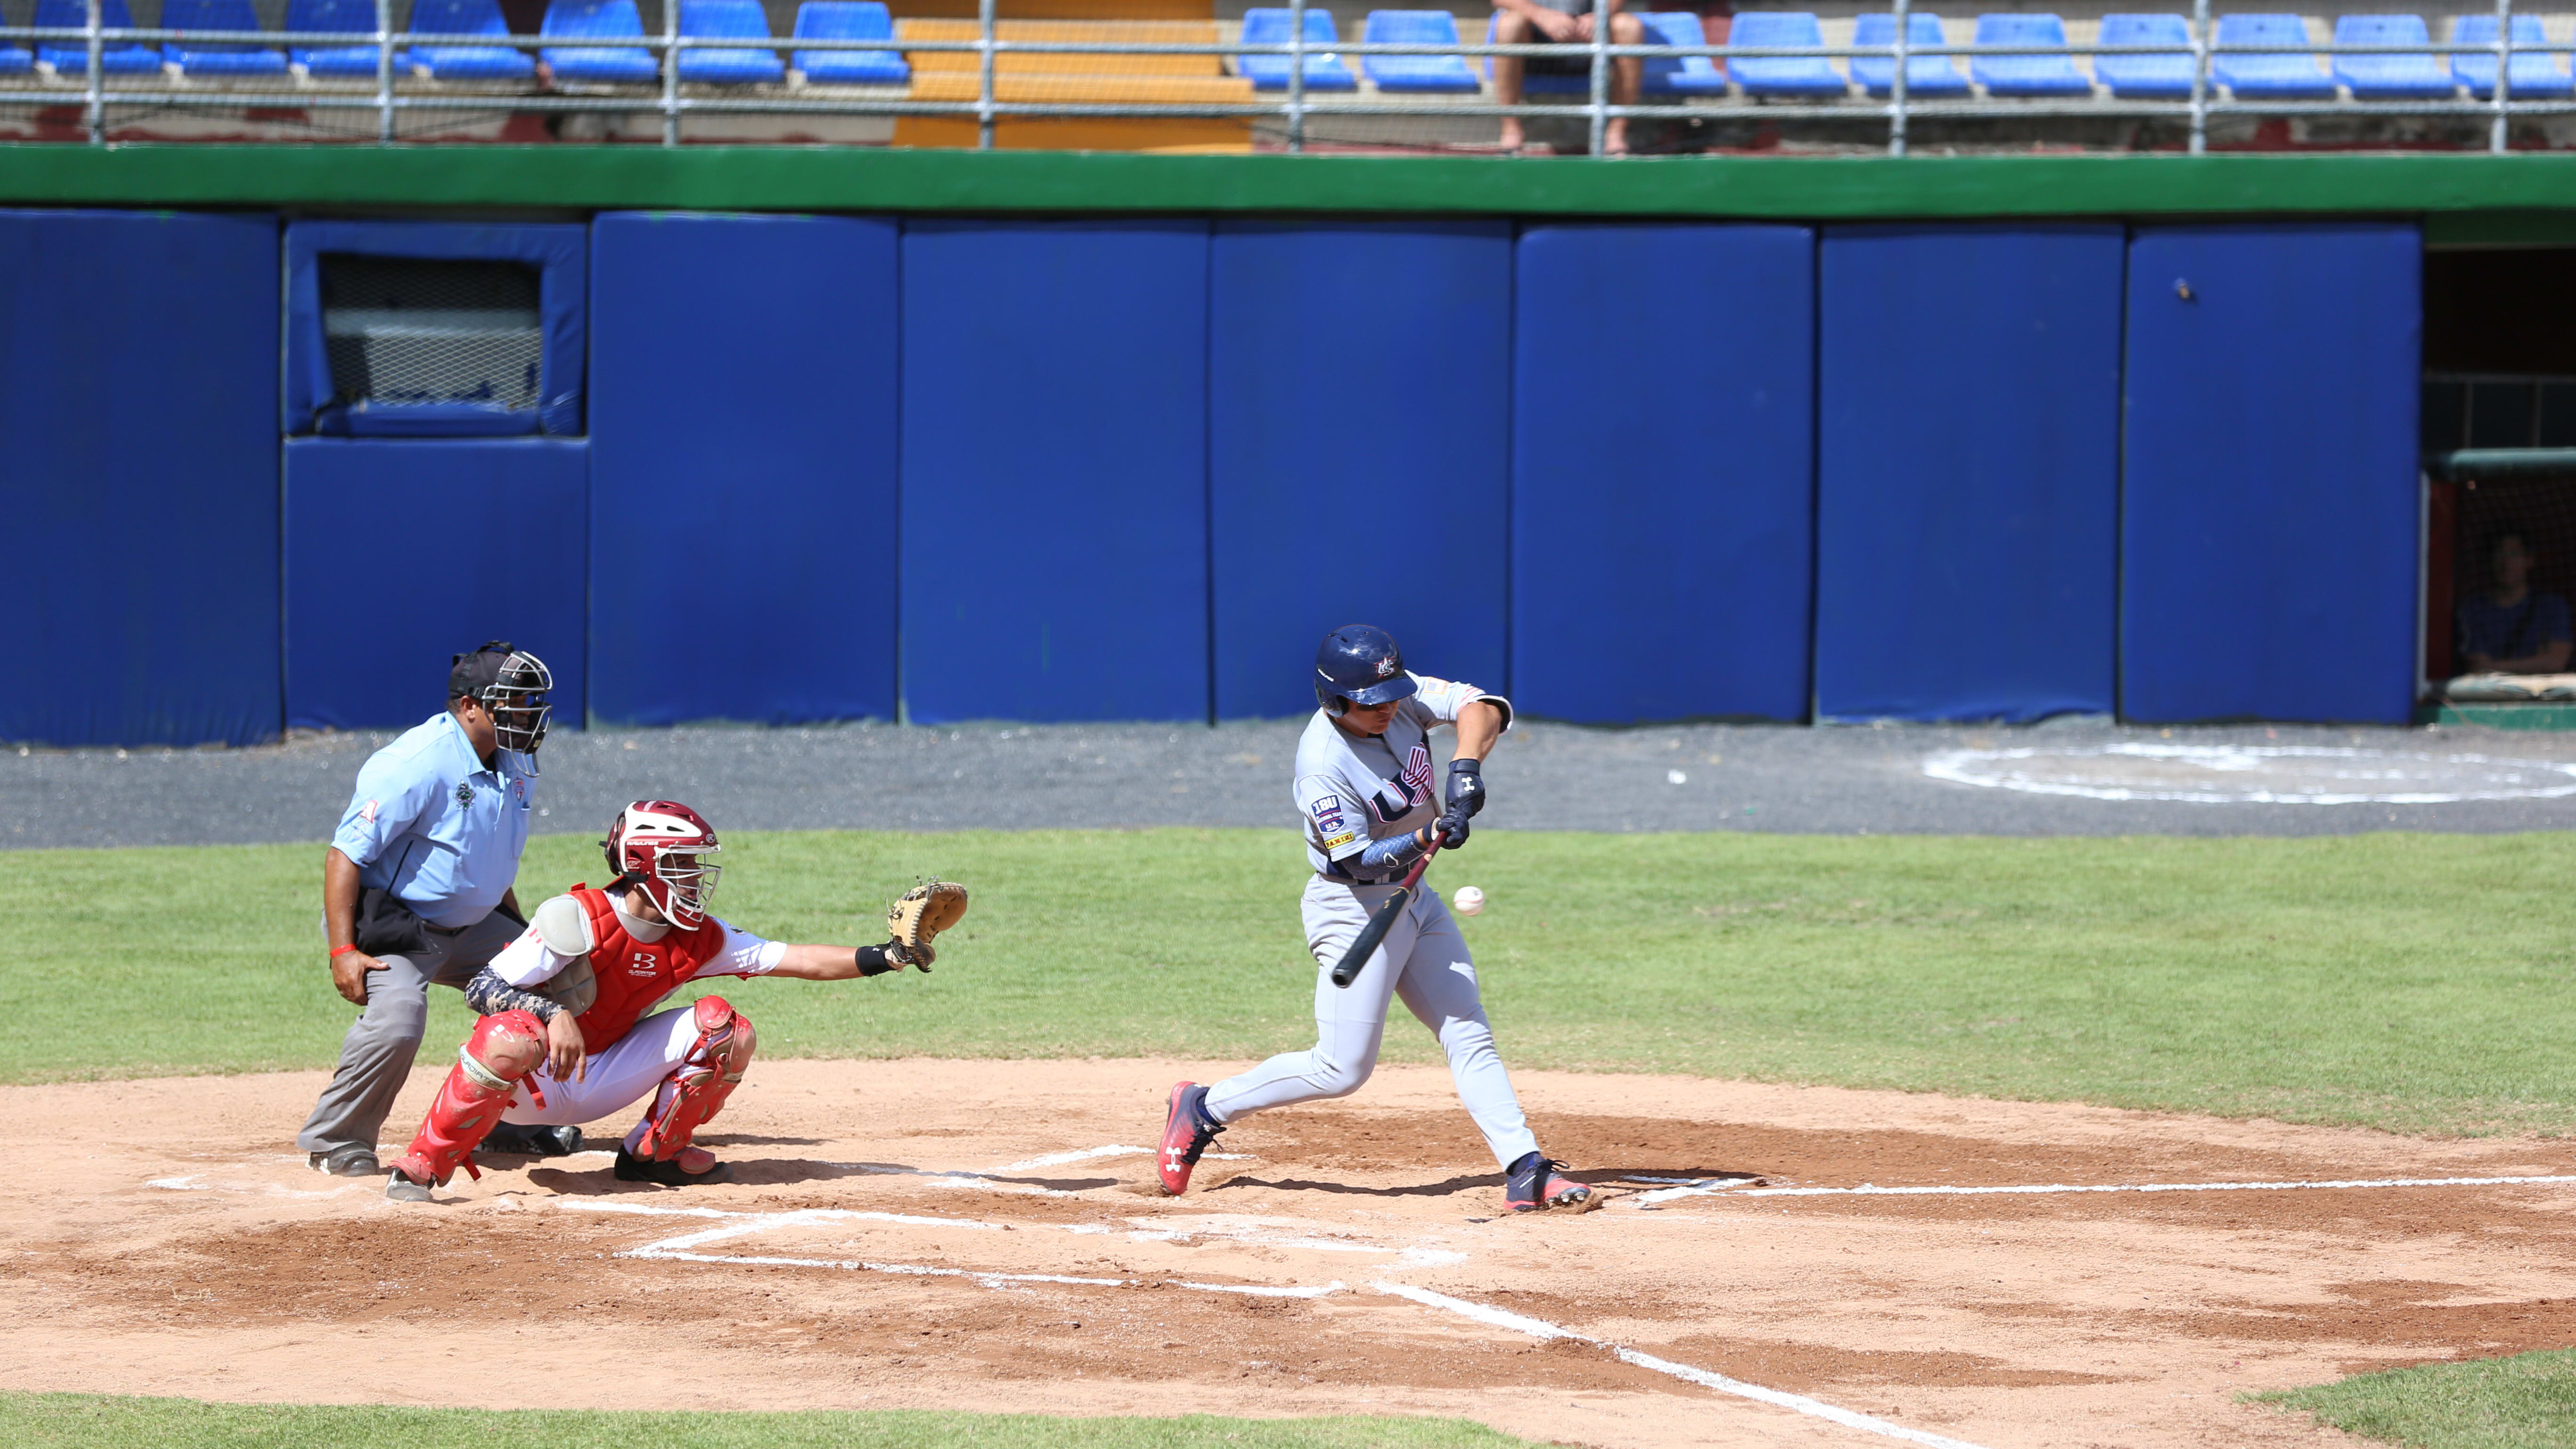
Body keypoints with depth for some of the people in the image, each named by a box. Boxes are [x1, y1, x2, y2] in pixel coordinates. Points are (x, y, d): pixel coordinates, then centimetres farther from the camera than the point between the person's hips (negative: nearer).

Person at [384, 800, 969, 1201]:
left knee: (724, 1028, -7)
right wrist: (553, 1013, -40)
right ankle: (422, 1168, -24)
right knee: (509, 1040, -42)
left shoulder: (698, 941, -3)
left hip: (602, 1080, 6)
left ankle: (655, 1152, 8)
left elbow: (797, 961, -6)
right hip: (531, 1088, -6)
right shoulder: (578, 918, -21)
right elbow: (482, 987, -24)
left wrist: (884, 958, -17)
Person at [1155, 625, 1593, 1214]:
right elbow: (1359, 860, -23)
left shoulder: (1401, 698, -7)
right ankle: (1204, 1109, 7)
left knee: (1471, 1037, 3)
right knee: (1342, 1070, -8)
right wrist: (1427, 837, -38)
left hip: (1414, 900, 8)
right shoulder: (1324, 767, -26)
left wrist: (1465, 767, -30)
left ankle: (1526, 1171, 1)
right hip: (1353, 909, -8)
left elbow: (1483, 707, -13)